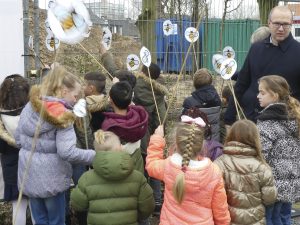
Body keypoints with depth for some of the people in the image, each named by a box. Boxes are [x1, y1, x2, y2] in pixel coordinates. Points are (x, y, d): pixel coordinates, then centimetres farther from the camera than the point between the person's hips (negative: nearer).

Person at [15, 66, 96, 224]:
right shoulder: (62, 114, -18)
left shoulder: (30, 106, 2)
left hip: (29, 175, 6)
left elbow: (18, 139, 9)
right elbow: (67, 152, -25)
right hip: (50, 177, -6)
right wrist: (95, 155, -17)